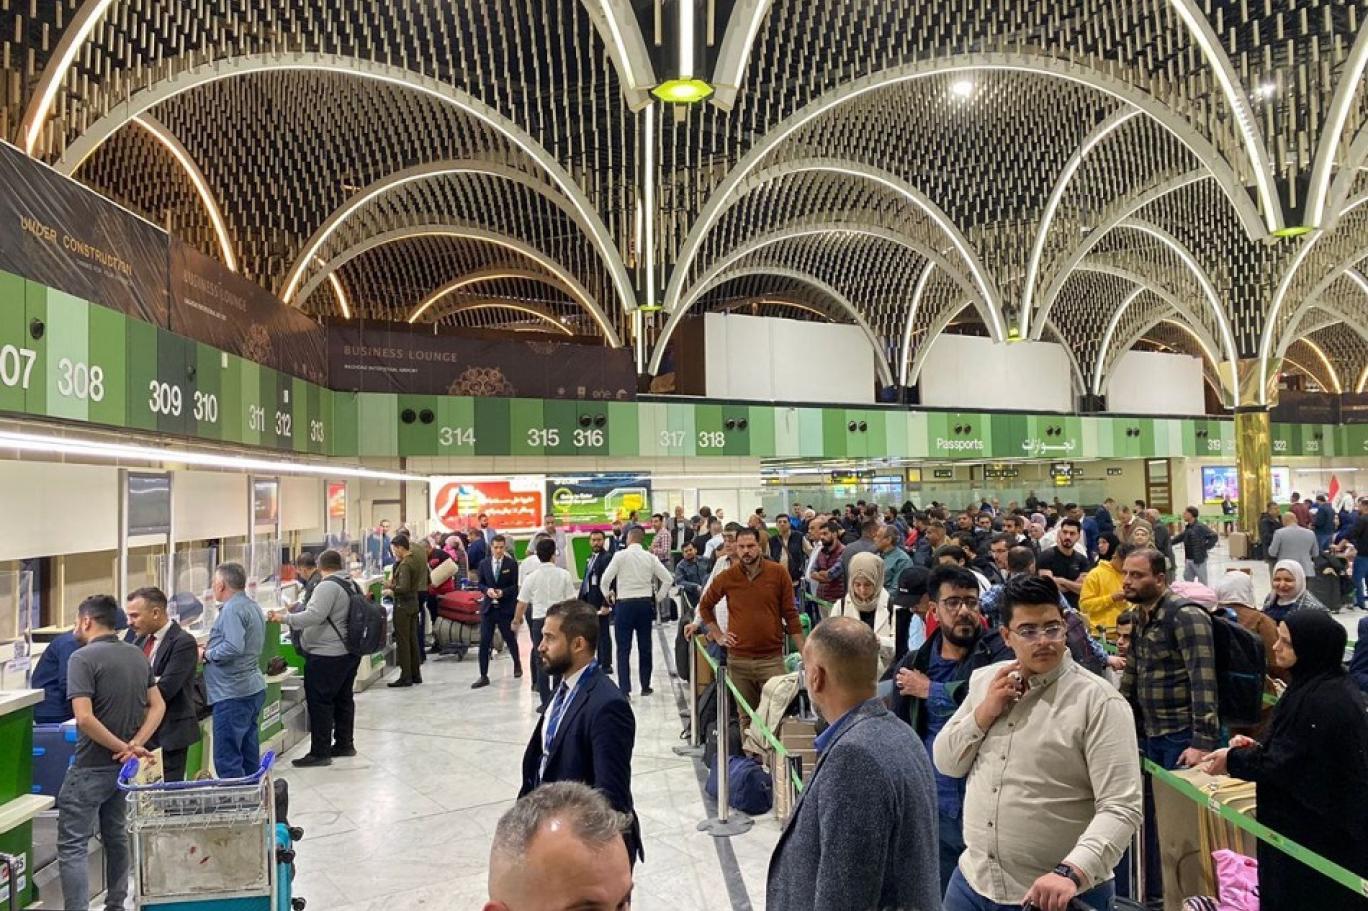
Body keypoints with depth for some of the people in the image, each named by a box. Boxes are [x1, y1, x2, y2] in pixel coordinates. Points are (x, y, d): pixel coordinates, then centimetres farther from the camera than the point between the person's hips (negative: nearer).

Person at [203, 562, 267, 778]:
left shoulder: (232, 609, -16)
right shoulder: (253, 606, 15)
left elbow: (233, 647, -26)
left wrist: (208, 654, -10)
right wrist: (212, 646, 13)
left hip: (233, 692, -10)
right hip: (254, 688, 10)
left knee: (227, 760, -5)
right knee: (249, 755, 16)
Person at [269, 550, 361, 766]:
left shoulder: (327, 586, -16)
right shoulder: (352, 585, 12)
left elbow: (314, 615, -26)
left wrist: (285, 619, -22)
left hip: (326, 656, -9)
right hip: (350, 652, 10)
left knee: (320, 702, -3)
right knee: (343, 698, 16)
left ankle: (320, 752, 0)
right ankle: (344, 744, 24)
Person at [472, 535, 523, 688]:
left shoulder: (511, 564, -4)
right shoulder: (484, 564, 5)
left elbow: (515, 586, -4)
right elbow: (480, 583, 10)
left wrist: (503, 592, -21)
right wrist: (487, 590, -11)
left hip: (505, 607, -2)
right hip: (488, 607, 2)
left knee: (510, 639, 12)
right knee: (484, 642, -3)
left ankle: (517, 664, 39)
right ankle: (483, 676, 3)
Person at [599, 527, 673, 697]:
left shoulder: (621, 555, -7)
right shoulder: (650, 557, 2)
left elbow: (606, 579, -11)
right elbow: (668, 579, 1)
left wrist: (608, 594, 7)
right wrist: (658, 597, 12)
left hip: (624, 604, -3)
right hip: (645, 604, 3)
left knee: (623, 649, 1)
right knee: (645, 647, 12)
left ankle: (624, 690, -2)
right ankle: (645, 686, 20)